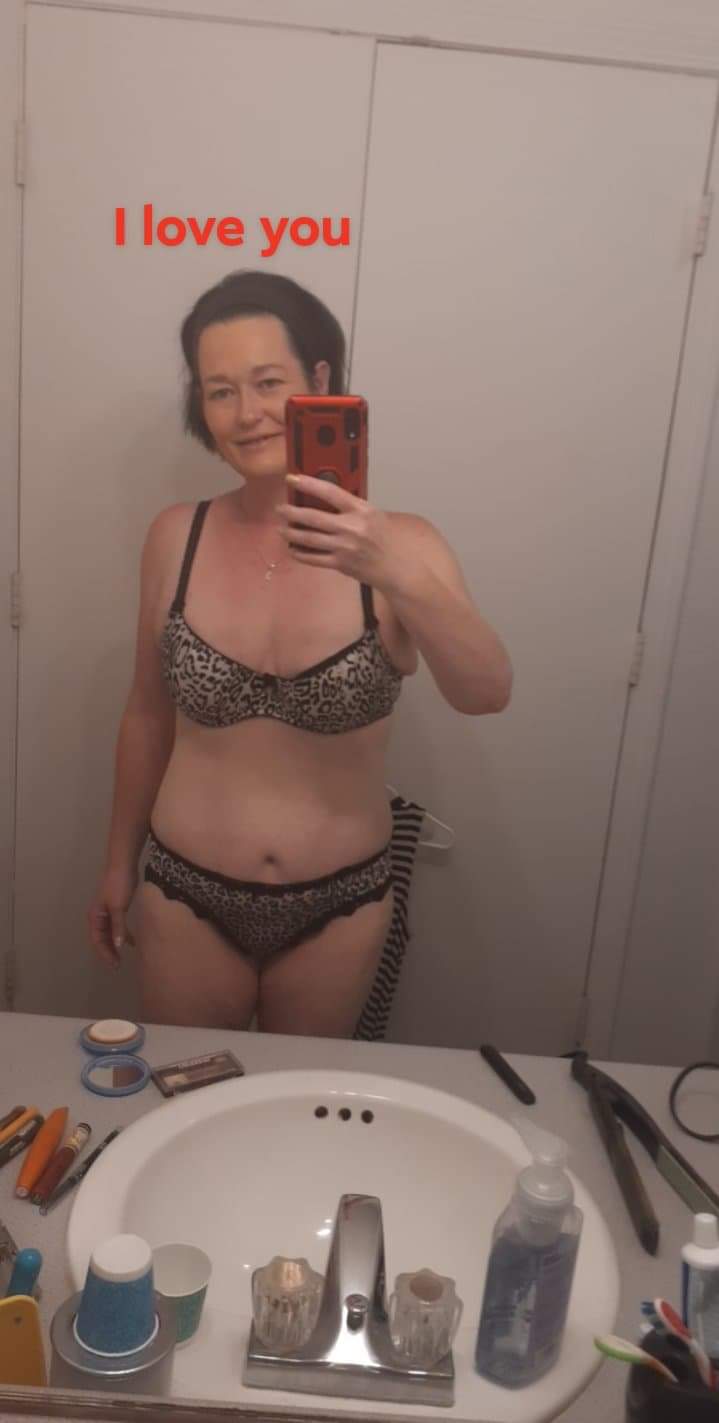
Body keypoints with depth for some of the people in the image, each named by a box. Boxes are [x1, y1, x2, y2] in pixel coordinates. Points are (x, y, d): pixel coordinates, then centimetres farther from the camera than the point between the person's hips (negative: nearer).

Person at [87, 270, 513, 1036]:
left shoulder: (400, 543, -14)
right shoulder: (176, 537, -8)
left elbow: (487, 694, -29)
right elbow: (148, 713, 2)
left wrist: (392, 574, -46)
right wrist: (120, 861, 11)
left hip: (339, 903, -1)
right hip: (186, 894, 1)